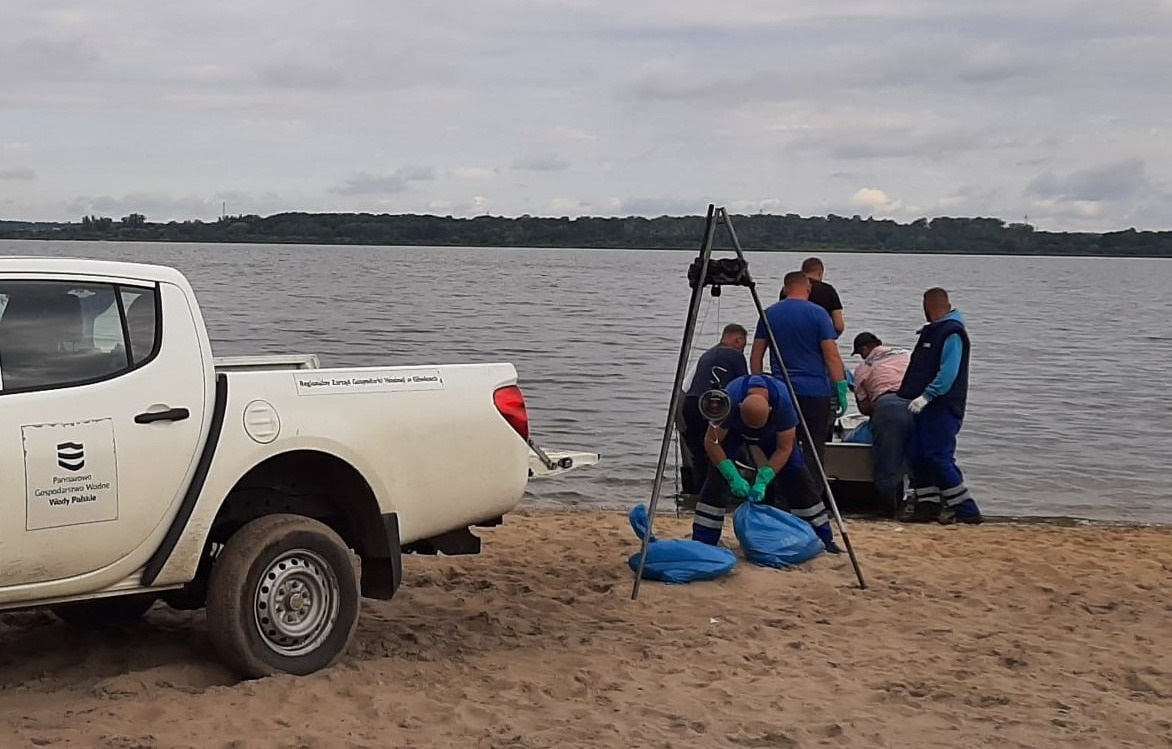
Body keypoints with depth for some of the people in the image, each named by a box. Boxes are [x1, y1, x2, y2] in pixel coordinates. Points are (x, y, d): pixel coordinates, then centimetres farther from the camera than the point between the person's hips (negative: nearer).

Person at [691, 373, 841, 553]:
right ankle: (702, 542, -15)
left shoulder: (782, 402, -39)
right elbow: (712, 442, -29)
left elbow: (784, 448, -26)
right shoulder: (730, 401, -41)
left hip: (771, 434, 1)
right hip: (733, 433, -1)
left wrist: (763, 481, -34)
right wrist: (733, 477, -34)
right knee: (718, 477, -20)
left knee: (797, 477, -8)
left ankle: (823, 538, 3)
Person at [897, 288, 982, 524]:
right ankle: (927, 503, 15)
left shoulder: (952, 333, -13)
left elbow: (948, 373, -23)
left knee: (938, 457, -10)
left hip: (943, 407, -10)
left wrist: (926, 396, -26)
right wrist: (907, 394, 19)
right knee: (917, 456, 8)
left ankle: (965, 509, -4)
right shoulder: (932, 332, 18)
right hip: (926, 406, 10)